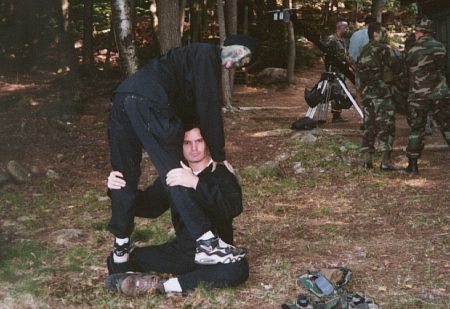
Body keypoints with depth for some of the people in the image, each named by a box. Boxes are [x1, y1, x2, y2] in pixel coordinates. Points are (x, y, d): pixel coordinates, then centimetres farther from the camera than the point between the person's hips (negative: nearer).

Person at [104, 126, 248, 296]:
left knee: (238, 268, -39)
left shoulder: (222, 174, -8)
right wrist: (121, 189, -7)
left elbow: (234, 207, -28)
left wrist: (196, 183, -40)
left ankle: (162, 285, -34)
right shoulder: (174, 174, 8)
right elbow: (149, 206, 12)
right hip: (180, 250, 4)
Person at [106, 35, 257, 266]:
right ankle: (206, 244, -9)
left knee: (125, 176, 14)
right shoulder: (207, 54, 4)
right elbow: (209, 108, -2)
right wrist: (218, 155, 3)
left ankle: (121, 246, 23)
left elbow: (190, 107, 35)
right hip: (148, 101, -10)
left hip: (122, 98, 10)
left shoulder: (197, 56, 33)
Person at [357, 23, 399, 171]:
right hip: (382, 93, -7)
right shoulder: (383, 48, -8)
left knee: (369, 127, 11)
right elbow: (394, 67, -11)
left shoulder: (364, 51, 14)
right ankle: (385, 161, -6)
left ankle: (367, 160, 10)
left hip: (366, 93, 7)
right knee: (386, 126, -3)